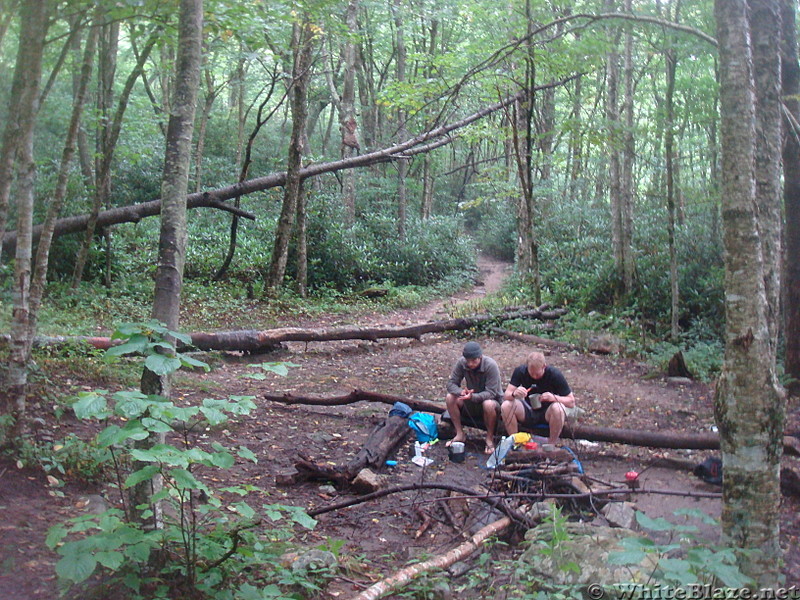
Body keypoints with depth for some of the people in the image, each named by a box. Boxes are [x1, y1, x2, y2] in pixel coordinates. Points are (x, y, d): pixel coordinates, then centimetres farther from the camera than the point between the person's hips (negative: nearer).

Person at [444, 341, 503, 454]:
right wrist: (461, 392, -33)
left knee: (488, 404, -39)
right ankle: (460, 434, -7)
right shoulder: (461, 363, -14)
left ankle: (490, 438, -14)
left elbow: (491, 392, -27)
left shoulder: (491, 365, -26)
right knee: (450, 398, -20)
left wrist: (473, 397, -44)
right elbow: (451, 383, -11)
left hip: (493, 400, -4)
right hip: (471, 403, 4)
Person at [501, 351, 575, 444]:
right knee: (506, 406, -26)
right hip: (528, 411, 2)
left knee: (558, 409, -36)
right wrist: (514, 394, -37)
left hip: (547, 413, -2)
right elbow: (506, 396, -12)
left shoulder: (554, 374, -16)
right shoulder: (520, 371, -10)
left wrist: (554, 397, -32)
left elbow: (571, 402, -12)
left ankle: (552, 445, -16)